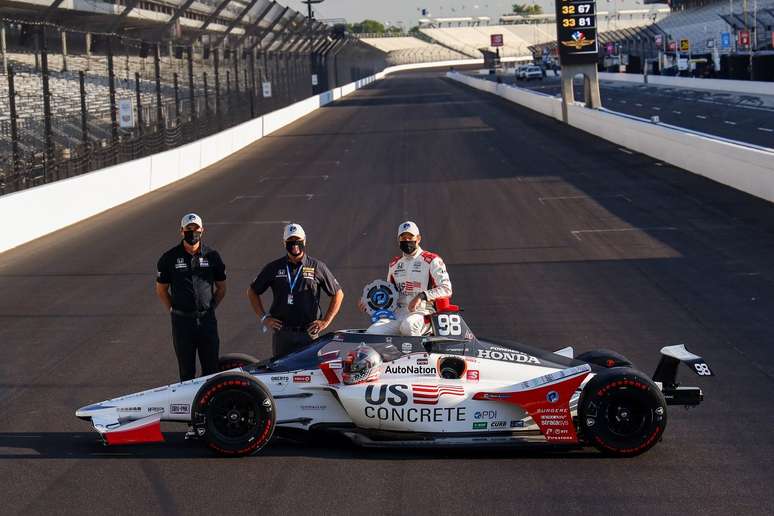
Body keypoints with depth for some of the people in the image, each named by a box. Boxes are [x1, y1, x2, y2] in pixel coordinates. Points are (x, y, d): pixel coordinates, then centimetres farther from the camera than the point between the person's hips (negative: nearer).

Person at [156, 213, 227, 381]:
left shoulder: (211, 256, 4)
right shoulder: (170, 258, 1)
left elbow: (221, 288, 15)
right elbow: (161, 289, 9)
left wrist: (210, 307, 7)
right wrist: (173, 311, 3)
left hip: (207, 319, 1)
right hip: (182, 321, -1)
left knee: (211, 367, 2)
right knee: (186, 370, 4)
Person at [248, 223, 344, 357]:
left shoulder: (317, 267, 6)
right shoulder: (274, 268, 9)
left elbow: (338, 294, 11)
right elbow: (252, 291, 19)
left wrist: (326, 321, 4)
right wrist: (264, 318, 9)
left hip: (309, 333, -2)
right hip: (282, 334, 2)